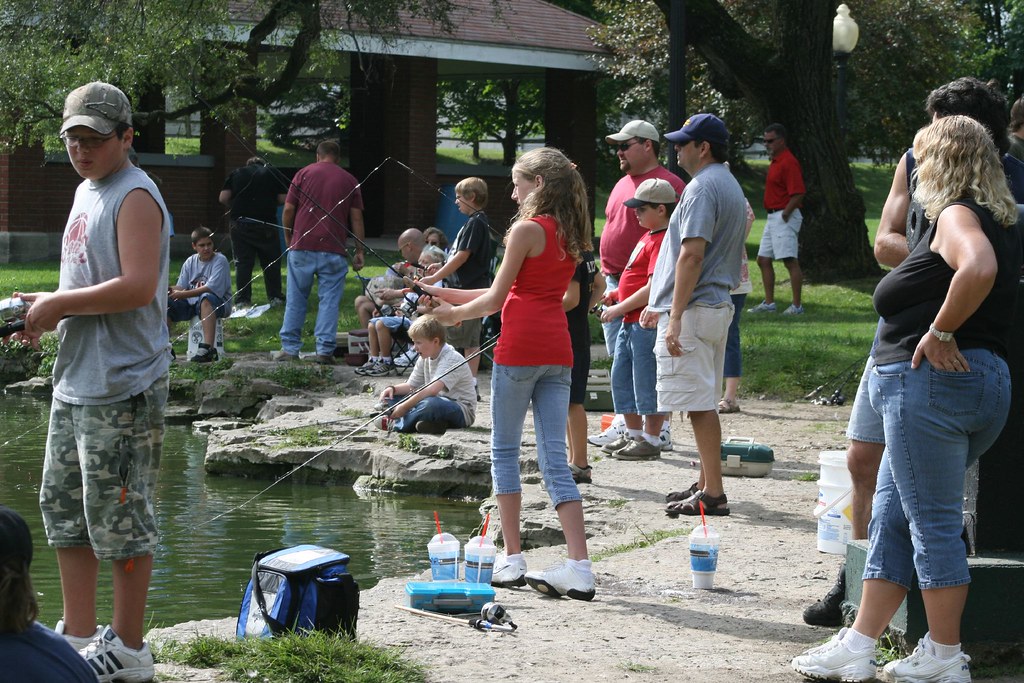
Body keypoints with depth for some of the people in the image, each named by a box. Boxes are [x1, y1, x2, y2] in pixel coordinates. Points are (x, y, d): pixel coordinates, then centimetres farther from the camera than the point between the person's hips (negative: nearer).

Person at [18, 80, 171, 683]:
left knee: (119, 518, -3)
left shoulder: (135, 197, -13)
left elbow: (138, 287, -24)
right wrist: (48, 307, 6)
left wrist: (59, 305, -16)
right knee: (64, 506, 15)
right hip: (75, 382, 10)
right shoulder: (87, 191, 17)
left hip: (122, 386, -10)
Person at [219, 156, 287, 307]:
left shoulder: (236, 174, 9)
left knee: (242, 263, 4)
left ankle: (242, 300, 1)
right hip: (266, 224, -1)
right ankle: (275, 297, 12)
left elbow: (223, 198, 0)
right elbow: (282, 199, 1)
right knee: (271, 262, 10)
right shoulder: (271, 174, 7)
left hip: (240, 224, 1)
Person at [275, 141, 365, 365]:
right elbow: (356, 218, 5)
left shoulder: (304, 174, 7)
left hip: (302, 246, 0)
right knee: (329, 300, 2)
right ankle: (325, 350, -2)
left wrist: (288, 237, 18)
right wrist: (359, 251, 8)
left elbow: (288, 210, 3)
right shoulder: (349, 180, 9)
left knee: (296, 299, 8)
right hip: (334, 250, 0)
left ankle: (290, 348, 9)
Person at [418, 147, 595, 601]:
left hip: (520, 348, -7)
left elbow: (496, 299, -7)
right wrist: (446, 294, 23)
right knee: (554, 459, 3)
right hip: (558, 351, 7)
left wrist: (454, 314, 12)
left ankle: (512, 559, 8)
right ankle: (579, 567, -7)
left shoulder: (527, 230, -8)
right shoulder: (570, 235, 16)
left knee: (504, 451, 7)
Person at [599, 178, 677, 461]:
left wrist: (620, 308, -17)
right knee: (621, 377, 16)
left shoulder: (663, 242, -17)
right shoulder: (649, 236, 16)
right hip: (631, 322, 11)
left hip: (648, 323, -11)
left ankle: (651, 440, 5)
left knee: (647, 381, -3)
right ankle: (633, 434, 26)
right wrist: (617, 294, 13)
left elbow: (653, 288, -23)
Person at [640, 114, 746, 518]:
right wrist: (664, 306, 27)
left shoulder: (702, 188, -14)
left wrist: (676, 317, -23)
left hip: (694, 311, -10)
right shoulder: (731, 187, 19)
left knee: (700, 404, -8)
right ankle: (707, 484, 22)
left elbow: (692, 254, -22)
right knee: (704, 404, 16)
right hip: (718, 306, 10)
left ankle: (713, 493, -8)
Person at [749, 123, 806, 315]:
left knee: (790, 261, -9)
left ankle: (796, 305, -7)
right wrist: (775, 215, 16)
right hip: (773, 218, 11)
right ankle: (769, 303, 17)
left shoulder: (788, 162, -15)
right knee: (763, 260, 12)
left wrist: (785, 215, -17)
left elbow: (798, 194, -21)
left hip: (785, 218, -11)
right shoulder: (775, 161, 16)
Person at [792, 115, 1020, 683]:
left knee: (933, 522, -3)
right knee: (891, 518, 12)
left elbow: (978, 269, -31)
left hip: (930, 381, -10)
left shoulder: (956, 215, -11)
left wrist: (940, 331, -22)